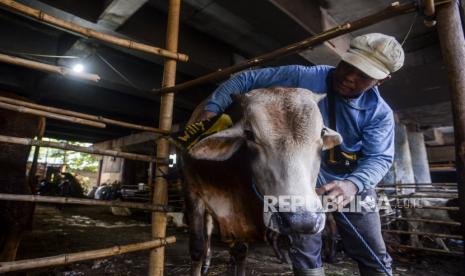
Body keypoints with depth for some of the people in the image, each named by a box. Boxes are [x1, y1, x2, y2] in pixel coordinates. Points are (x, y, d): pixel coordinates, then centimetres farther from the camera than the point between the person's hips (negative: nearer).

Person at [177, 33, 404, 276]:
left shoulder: (379, 112, -9)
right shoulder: (305, 77, -17)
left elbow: (380, 157, -18)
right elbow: (246, 79, -16)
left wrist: (353, 184, -41)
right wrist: (211, 110, -26)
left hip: (352, 185, 3)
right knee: (305, 255, 6)